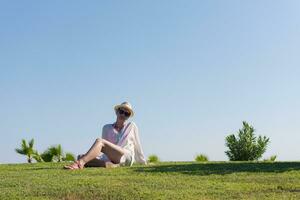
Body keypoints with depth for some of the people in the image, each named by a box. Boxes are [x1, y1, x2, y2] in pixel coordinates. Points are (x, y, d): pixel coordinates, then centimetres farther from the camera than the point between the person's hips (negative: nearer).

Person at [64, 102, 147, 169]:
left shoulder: (132, 126, 16)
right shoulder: (107, 128, 20)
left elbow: (137, 145, 21)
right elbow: (105, 148, 19)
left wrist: (143, 162, 26)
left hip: (126, 157, -4)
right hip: (110, 159, 4)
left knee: (99, 141, -32)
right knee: (80, 157, -26)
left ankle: (80, 163, -57)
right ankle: (110, 165, -43)